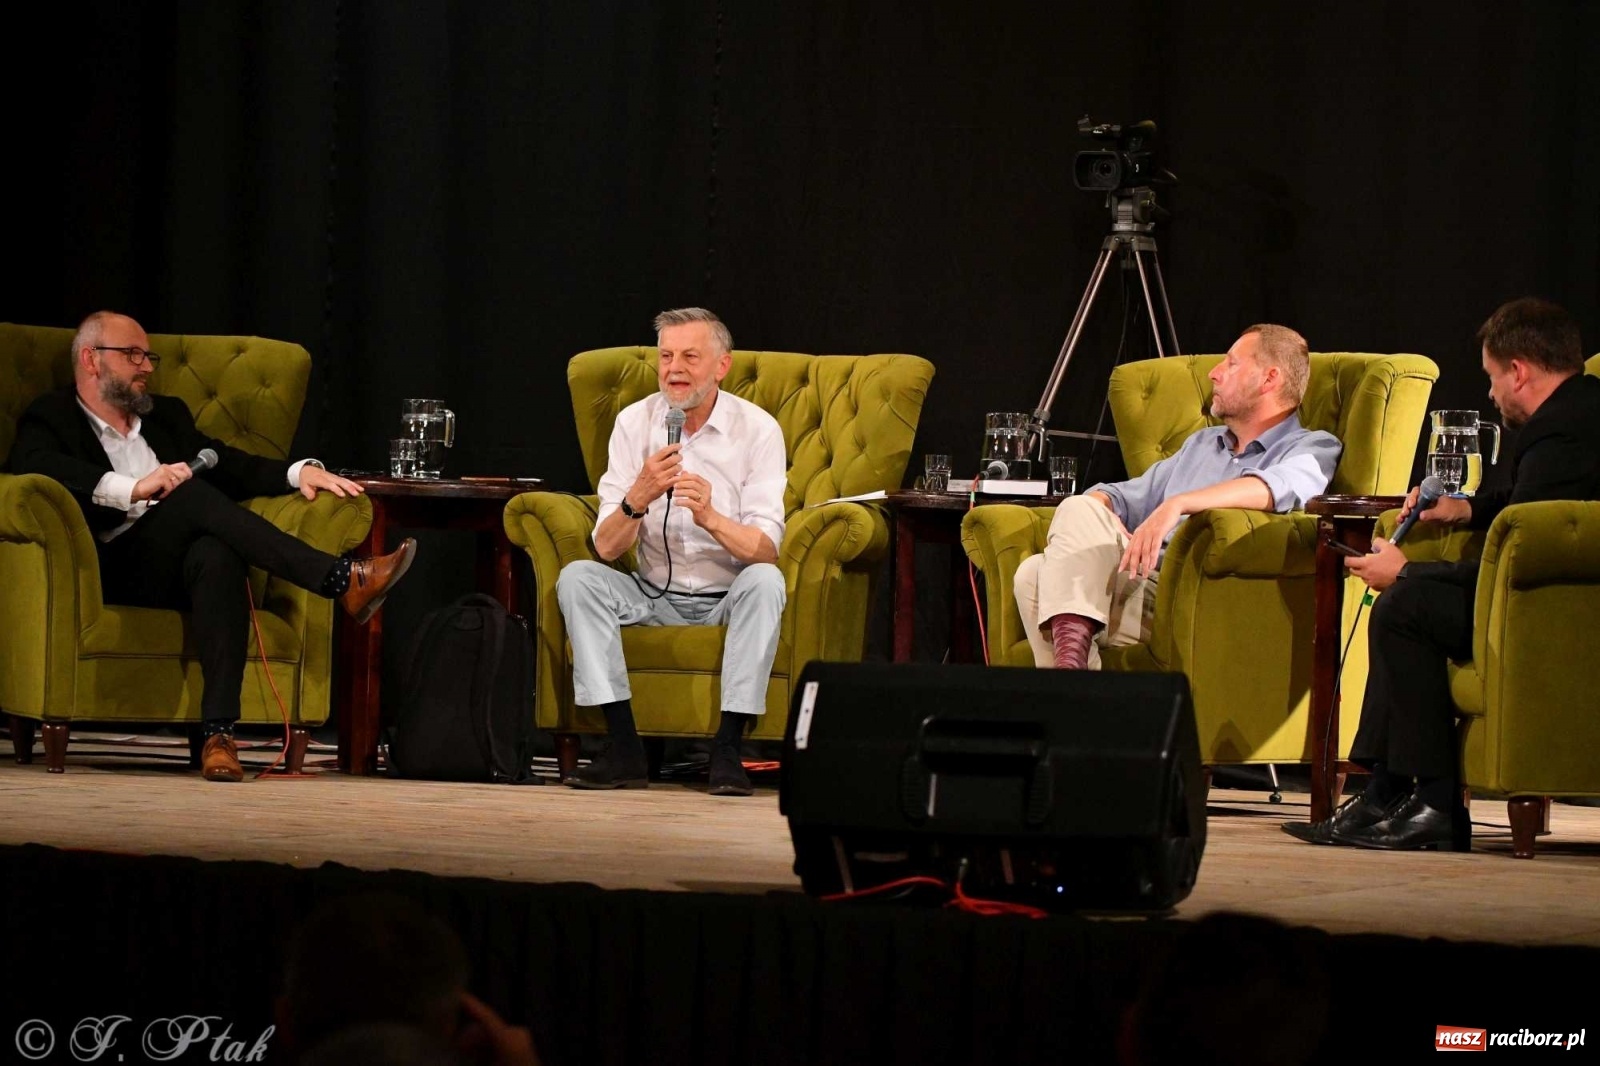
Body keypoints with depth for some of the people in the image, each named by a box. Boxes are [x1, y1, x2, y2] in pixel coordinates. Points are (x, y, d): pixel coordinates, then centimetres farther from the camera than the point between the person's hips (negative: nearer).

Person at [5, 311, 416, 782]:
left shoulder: (167, 415, 31)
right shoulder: (51, 417, 12)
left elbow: (233, 467, 23)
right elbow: (32, 464, -11)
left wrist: (299, 472, 1)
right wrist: (133, 488, -22)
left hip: (184, 567, 4)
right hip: (118, 563, -4)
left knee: (217, 555, -34)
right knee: (193, 494, -31)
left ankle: (218, 732, -46)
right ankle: (342, 581, -39)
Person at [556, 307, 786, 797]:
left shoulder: (757, 429, -9)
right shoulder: (635, 422, -4)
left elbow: (765, 549, -17)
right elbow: (606, 547, -11)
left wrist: (711, 518, -37)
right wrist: (638, 499, -32)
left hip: (728, 600, -2)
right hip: (654, 598, 2)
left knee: (765, 581, -32)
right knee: (576, 577, -22)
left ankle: (728, 748, -30)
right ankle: (623, 747, -27)